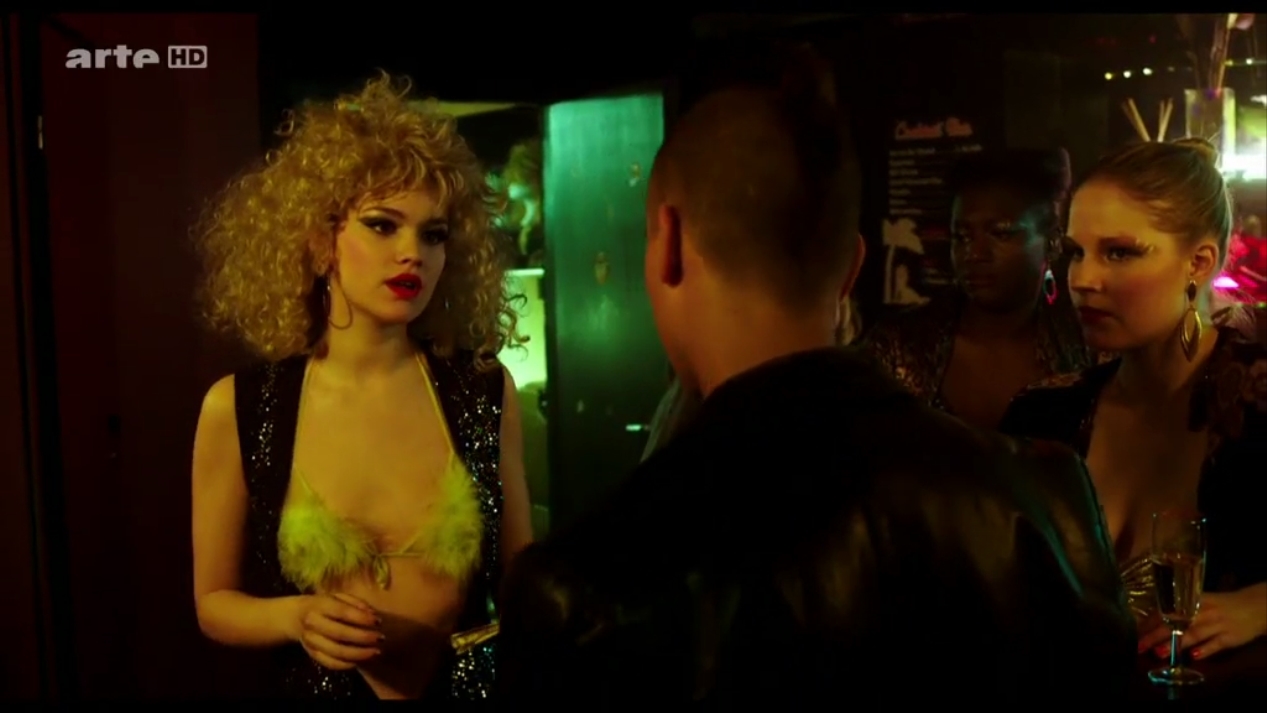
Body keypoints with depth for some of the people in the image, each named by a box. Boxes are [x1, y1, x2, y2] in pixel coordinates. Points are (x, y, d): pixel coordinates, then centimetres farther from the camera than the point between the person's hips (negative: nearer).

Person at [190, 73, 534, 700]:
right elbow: (215, 601, 0)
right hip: (321, 685, 0)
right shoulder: (236, 409, -11)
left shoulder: (485, 391, -10)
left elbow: (518, 574, 1)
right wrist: (297, 617, -18)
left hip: (471, 685, 1)